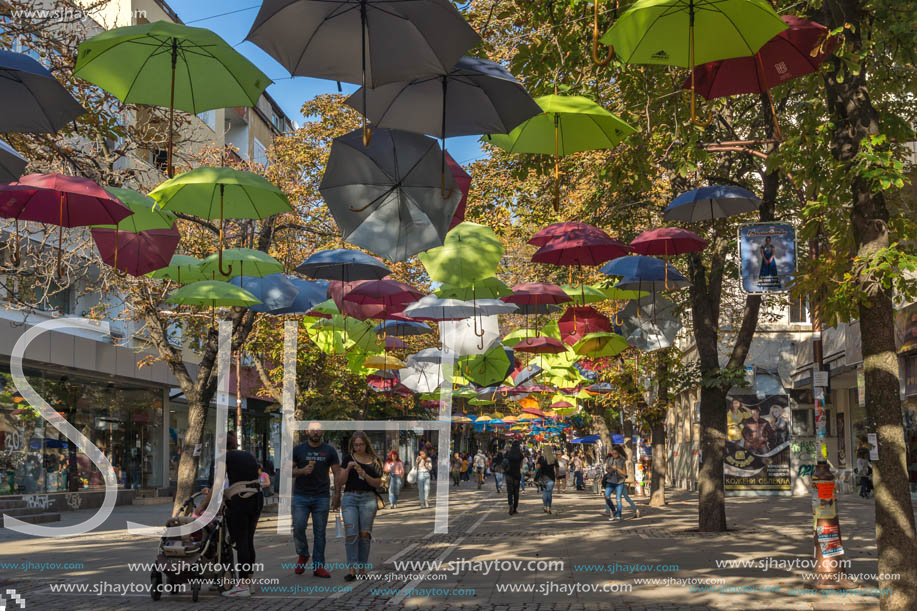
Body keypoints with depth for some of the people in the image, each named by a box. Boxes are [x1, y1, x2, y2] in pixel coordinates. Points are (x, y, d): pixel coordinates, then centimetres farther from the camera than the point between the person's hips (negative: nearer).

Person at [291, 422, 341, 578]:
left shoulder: (329, 451, 6)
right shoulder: (298, 449, 5)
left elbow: (337, 473, 5)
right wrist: (302, 471, -15)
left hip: (322, 497, 1)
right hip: (301, 496, 0)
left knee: (320, 532, 1)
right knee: (299, 527, -12)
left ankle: (318, 566, 8)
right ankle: (303, 555, 15)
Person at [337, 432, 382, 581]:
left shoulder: (374, 461, 5)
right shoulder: (348, 458, 6)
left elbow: (377, 483, 1)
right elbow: (341, 482, 2)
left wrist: (365, 475, -15)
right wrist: (348, 468, -14)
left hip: (368, 498, 0)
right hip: (350, 497, 0)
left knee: (364, 534, 0)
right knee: (351, 534, -9)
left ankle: (363, 569, 9)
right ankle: (352, 570, -9)